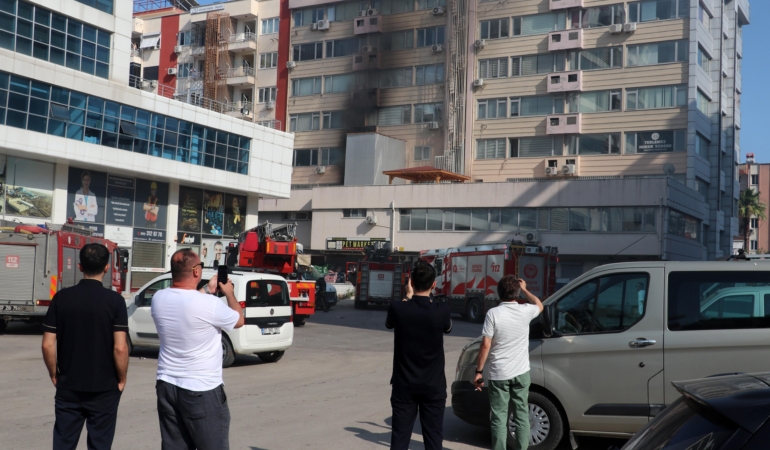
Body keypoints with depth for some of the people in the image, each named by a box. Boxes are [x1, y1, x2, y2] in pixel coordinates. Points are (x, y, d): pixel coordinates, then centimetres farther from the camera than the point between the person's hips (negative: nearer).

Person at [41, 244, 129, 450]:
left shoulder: (61, 298, -3)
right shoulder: (114, 300, -11)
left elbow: (48, 344, -4)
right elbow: (120, 348, -15)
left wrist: (54, 374, 11)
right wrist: (121, 379, -1)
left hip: (68, 387, 2)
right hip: (104, 389, -2)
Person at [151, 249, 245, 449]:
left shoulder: (158, 299, -2)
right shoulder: (209, 304, -20)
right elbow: (239, 320, 0)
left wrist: (207, 290, 25)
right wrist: (229, 293, 14)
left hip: (167, 386, 6)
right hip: (202, 391, -6)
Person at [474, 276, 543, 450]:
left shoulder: (493, 313, -12)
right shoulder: (526, 311, -3)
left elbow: (486, 345, -12)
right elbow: (539, 305, 22)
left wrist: (479, 371, -4)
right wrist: (525, 289, 31)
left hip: (498, 374, -2)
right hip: (521, 373, 3)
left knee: (499, 418, 3)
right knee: (521, 415, 11)